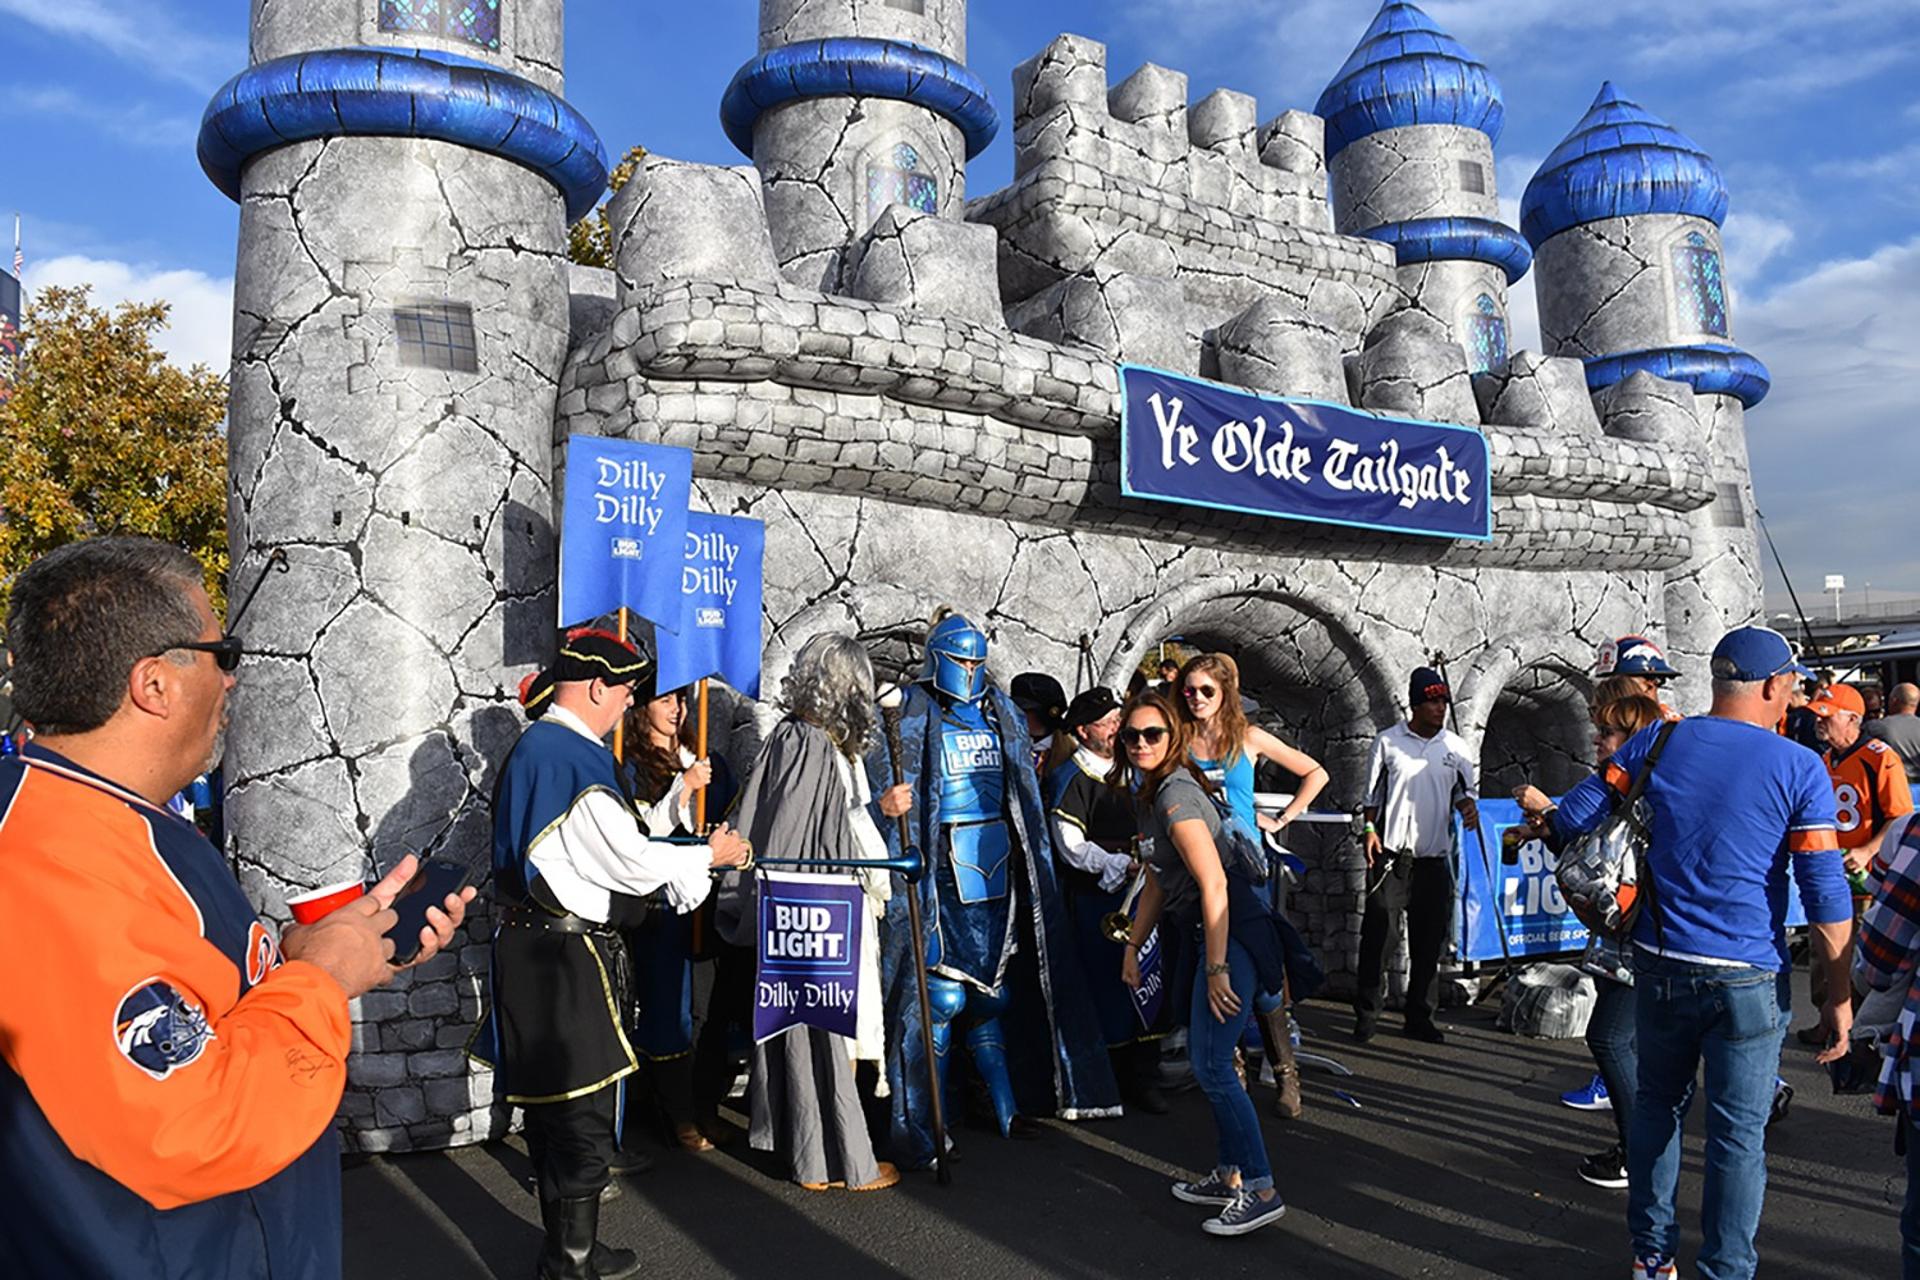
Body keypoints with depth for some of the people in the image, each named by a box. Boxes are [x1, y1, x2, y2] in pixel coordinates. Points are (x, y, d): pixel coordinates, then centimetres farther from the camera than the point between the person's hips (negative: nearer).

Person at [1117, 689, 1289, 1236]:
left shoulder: (1176, 795, -18)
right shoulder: (1151, 793, 13)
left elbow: (1213, 885, -23)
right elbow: (1158, 882, 20)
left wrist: (1216, 968, -21)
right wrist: (1133, 946, 20)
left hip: (1231, 935, -10)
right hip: (1205, 935, 10)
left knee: (1211, 1066, -7)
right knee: (1206, 1060, 14)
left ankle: (1262, 1191, 2)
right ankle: (1229, 1176, 26)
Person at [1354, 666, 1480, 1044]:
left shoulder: (1455, 747, 8)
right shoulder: (1388, 741, 2)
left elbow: (1464, 789, 16)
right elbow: (1372, 794, 7)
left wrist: (1468, 805, -5)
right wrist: (1370, 829, -3)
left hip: (1435, 856, 3)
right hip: (1391, 852, -3)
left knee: (1429, 939, 8)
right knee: (1377, 932, -4)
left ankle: (1419, 1016, 19)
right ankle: (1366, 1013, 5)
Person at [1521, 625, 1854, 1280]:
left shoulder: (1655, 744, -1)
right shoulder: (1799, 767, -7)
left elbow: (1573, 817, -2)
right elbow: (1826, 895, -8)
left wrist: (1541, 814, 21)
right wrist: (1838, 994, -1)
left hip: (1661, 965, 3)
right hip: (1748, 979, -3)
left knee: (1657, 1106, 19)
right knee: (1738, 1134, 8)